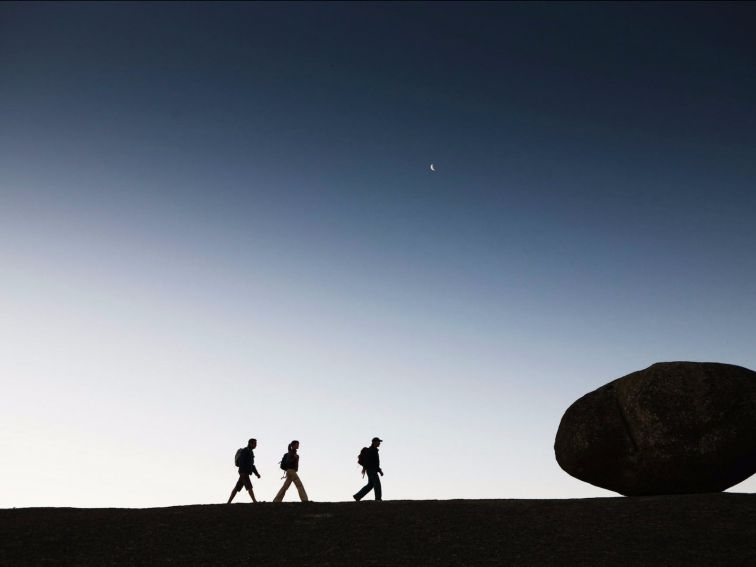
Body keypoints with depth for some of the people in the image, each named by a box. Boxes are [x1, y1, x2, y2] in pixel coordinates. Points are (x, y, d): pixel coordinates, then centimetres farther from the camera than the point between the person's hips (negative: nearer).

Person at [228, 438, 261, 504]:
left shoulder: (250, 452, 21)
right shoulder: (244, 451, -8)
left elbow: (251, 464, 24)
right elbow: (241, 462, -19)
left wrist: (256, 473, 16)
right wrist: (242, 472, -28)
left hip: (245, 473, 9)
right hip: (244, 473, -9)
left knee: (237, 488, 8)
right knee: (249, 487, -14)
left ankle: (228, 502, 10)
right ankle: (255, 501, -20)